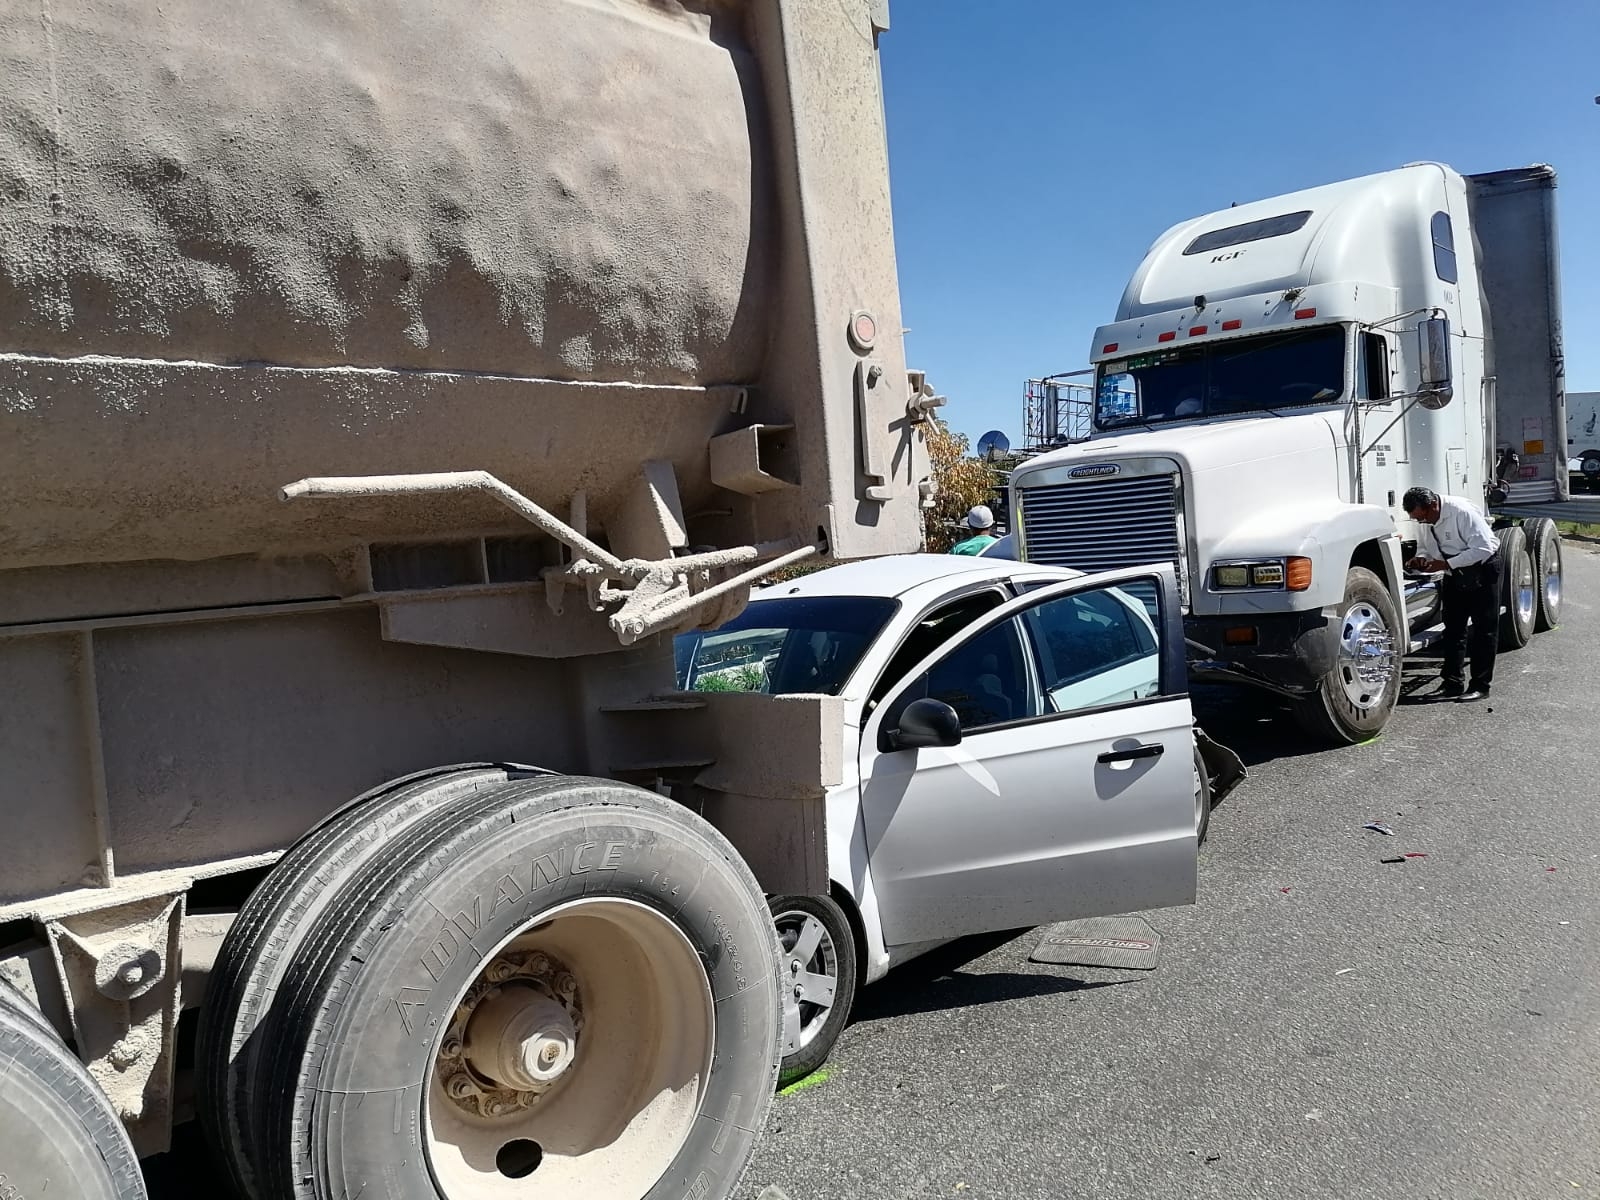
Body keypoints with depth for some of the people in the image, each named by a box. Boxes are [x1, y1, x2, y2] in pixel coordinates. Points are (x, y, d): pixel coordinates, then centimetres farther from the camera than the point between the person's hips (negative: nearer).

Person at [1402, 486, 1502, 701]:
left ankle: (1480, 685, 4)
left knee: (1484, 628, 0)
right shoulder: (1423, 519, -9)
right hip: (1455, 573, 7)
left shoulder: (1463, 512, -30)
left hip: (1483, 568, -7)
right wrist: (1422, 559, -17)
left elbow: (1483, 548, -31)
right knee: (1453, 627, 6)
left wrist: (1445, 564, -33)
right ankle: (1453, 683, 10)